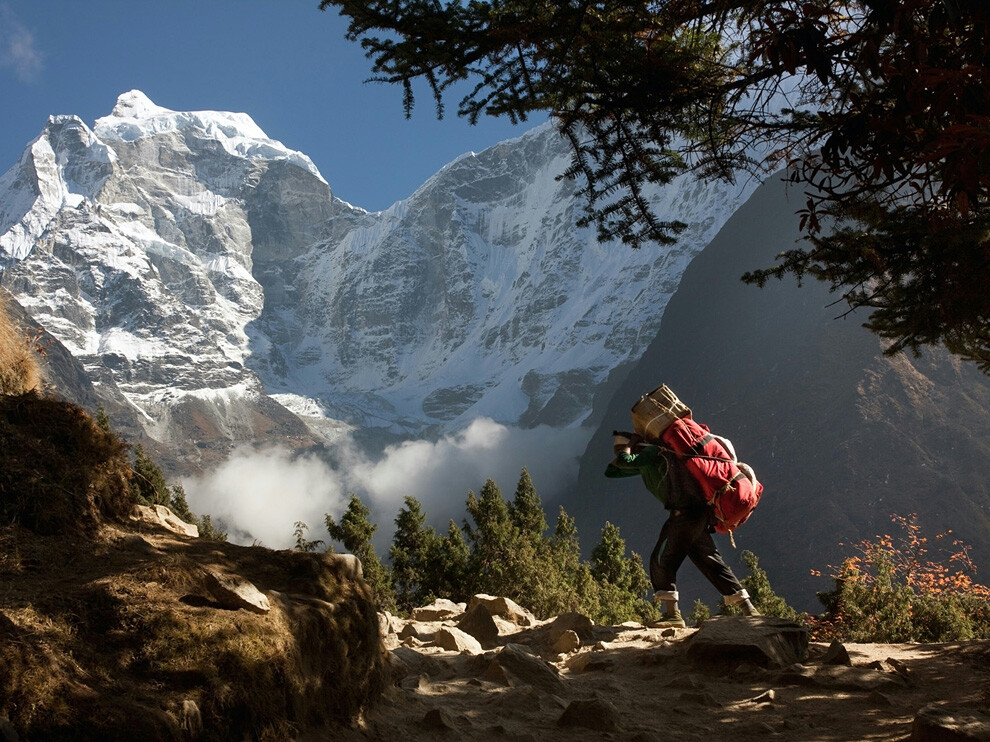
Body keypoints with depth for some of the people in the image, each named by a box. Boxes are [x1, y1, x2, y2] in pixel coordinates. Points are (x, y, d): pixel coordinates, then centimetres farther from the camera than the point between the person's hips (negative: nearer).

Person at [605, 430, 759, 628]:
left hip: (685, 512, -10)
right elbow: (611, 471, 30)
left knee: (662, 560, -7)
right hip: (697, 515, 10)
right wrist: (622, 453, 16)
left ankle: (673, 615, -9)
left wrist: (627, 446, 1)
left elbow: (623, 461, -20)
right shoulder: (644, 462, 24)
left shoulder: (652, 452, -4)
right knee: (710, 561, 11)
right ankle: (749, 610, 13)